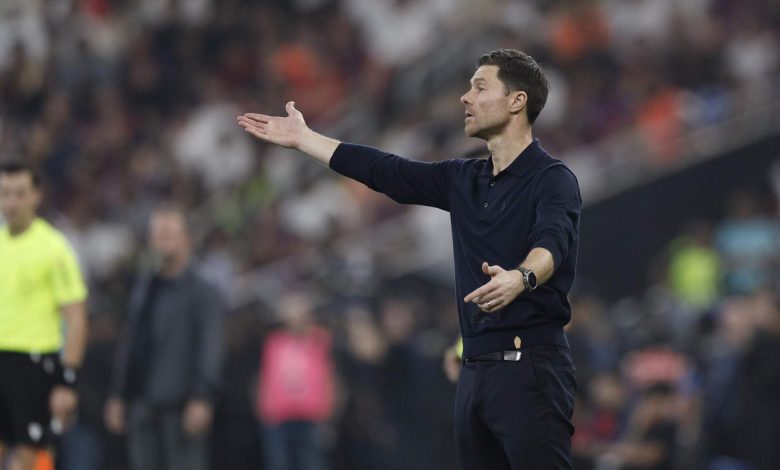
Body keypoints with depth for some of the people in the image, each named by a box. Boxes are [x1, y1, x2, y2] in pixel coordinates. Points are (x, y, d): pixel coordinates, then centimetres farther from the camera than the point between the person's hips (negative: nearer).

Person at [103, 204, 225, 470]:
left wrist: (200, 399, -17)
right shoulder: (143, 290, 19)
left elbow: (210, 348, -8)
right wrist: (118, 397, 17)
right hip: (143, 404, 6)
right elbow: (128, 346, 22)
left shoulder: (203, 293, 0)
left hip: (182, 404, -6)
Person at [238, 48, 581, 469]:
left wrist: (520, 279, -48)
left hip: (531, 367, -8)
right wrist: (302, 138, 31)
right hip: (476, 370, 8)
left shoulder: (552, 180, -7)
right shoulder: (464, 180, 17)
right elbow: (385, 171, 25)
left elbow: (551, 244, -25)